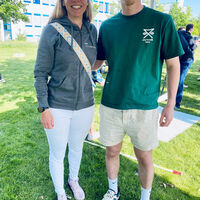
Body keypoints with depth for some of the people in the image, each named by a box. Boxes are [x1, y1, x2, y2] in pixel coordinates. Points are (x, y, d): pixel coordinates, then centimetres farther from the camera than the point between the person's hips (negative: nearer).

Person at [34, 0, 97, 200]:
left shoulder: (92, 30, 2)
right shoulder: (52, 31, -10)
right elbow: (41, 72, -8)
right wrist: (44, 107, -13)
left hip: (84, 105, 4)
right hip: (58, 107, -3)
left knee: (77, 148, 22)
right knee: (57, 154, 12)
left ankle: (73, 181, 50)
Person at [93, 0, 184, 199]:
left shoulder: (161, 21, -5)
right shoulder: (107, 26, 3)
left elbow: (173, 65, -1)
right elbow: (97, 61, 12)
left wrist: (171, 104, -4)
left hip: (144, 106, -2)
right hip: (110, 105, 3)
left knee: (144, 157, 13)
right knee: (112, 152, 17)